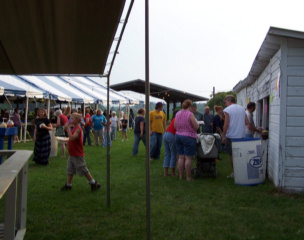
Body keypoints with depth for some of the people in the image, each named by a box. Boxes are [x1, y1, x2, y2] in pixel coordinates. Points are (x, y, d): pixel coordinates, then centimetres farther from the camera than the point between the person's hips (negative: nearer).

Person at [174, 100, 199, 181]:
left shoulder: (177, 114, 5)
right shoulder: (190, 114, -14)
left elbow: (175, 126, 14)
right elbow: (196, 127, -12)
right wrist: (195, 121, 7)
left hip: (178, 136, 6)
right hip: (188, 137, -6)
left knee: (181, 157, 11)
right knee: (188, 158, -1)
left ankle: (181, 176, 16)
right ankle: (188, 177, 3)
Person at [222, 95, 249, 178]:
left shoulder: (227, 110, -9)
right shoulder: (242, 109, 9)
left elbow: (226, 124, -14)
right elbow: (247, 123, 9)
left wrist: (223, 136, -7)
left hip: (231, 136, -5)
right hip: (241, 136, 5)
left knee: (232, 155, 3)